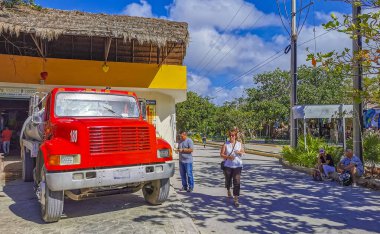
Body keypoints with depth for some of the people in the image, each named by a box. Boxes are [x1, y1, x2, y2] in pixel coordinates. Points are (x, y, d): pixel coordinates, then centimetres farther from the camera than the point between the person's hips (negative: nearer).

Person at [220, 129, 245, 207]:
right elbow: (221, 154, -3)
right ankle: (228, 190, 48)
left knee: (237, 182, -8)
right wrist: (228, 157, -20)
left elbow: (243, 152, 14)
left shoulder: (239, 144, 5)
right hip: (228, 165, 0)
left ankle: (236, 199, -1)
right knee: (227, 180, 14)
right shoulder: (225, 144, -1)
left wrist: (239, 152, -9)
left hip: (237, 166, 0)